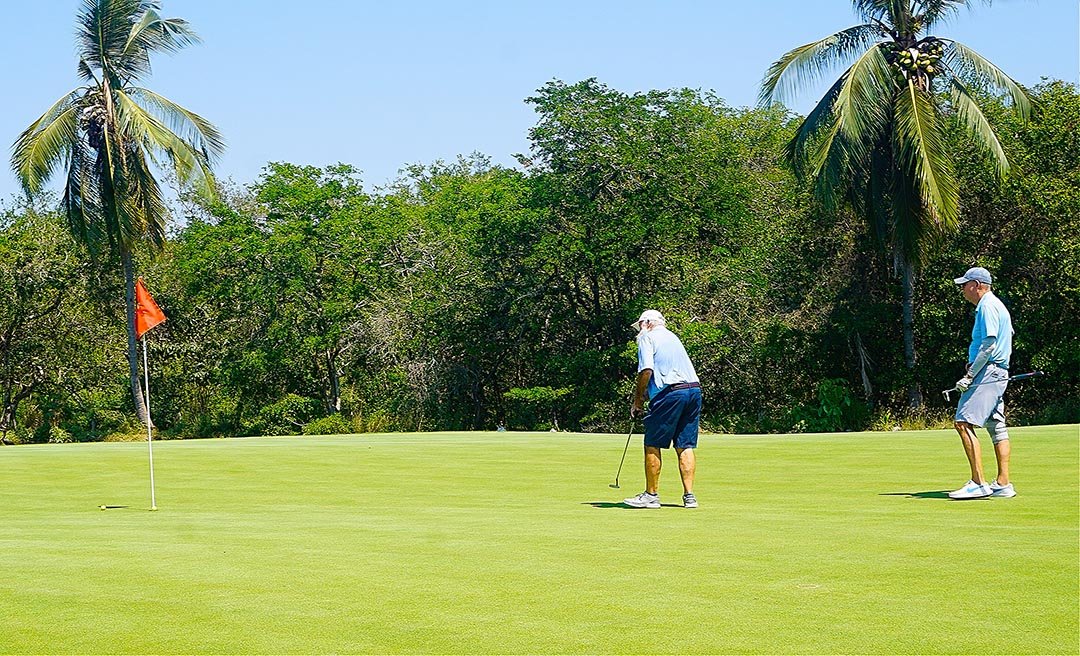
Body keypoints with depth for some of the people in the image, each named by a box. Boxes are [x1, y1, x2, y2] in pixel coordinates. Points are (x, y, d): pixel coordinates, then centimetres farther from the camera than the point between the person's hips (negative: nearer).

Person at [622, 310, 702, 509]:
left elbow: (646, 370, -9)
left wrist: (638, 401, -1)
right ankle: (689, 495, 5)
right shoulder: (672, 336, 28)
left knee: (652, 445, 2)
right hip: (694, 389, 7)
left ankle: (651, 495, 5)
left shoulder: (647, 337, 4)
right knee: (685, 446, 9)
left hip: (670, 392, -7)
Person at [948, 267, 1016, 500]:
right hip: (998, 373, 11)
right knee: (997, 428, 10)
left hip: (987, 372, -11)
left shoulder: (988, 306, -11)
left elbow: (989, 344, -20)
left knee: (963, 423, -16)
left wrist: (970, 375, -20)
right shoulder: (996, 305, 21)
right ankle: (1003, 484, 11)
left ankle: (978, 483, -19)